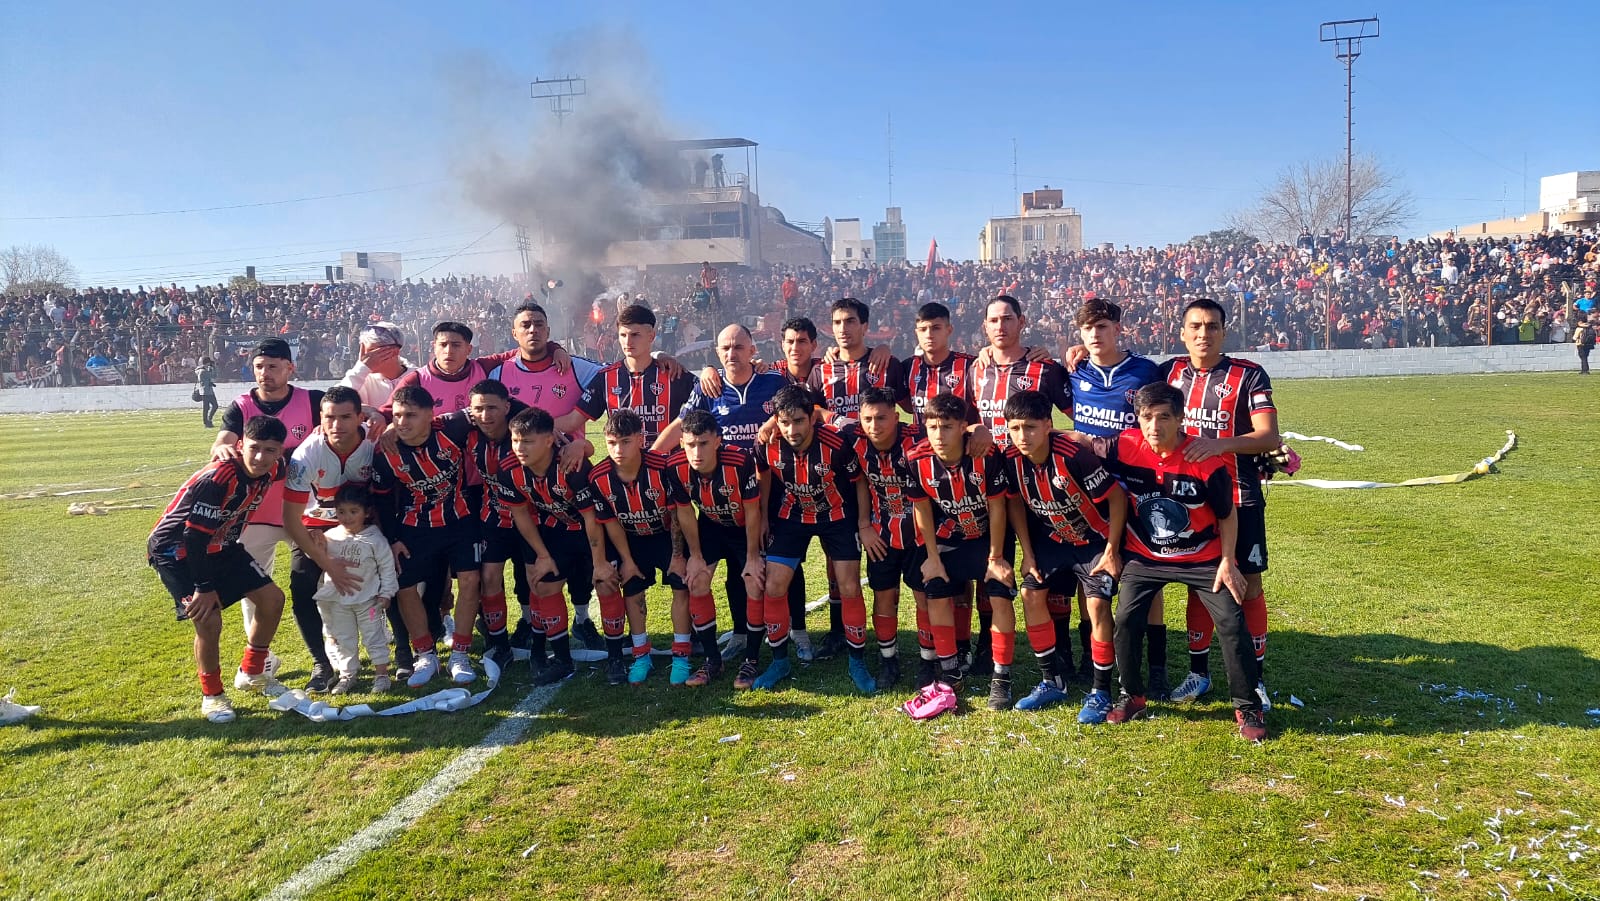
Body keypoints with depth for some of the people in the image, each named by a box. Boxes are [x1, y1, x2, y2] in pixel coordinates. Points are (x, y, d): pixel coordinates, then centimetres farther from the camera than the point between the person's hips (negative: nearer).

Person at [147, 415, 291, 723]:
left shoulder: (269, 472, -12)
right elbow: (194, 537, -29)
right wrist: (205, 588, -23)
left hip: (218, 546, 8)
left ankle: (250, 673, 22)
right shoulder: (217, 479, -33)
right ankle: (211, 696, 2)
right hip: (175, 550, -8)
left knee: (272, 598, 2)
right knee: (208, 619, -21)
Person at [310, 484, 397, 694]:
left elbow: (387, 567, -6)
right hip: (339, 600, 3)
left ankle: (381, 674, 14)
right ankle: (347, 675, 24)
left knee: (374, 636, 5)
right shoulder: (331, 537, -2)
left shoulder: (375, 539, -11)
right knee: (343, 639, 12)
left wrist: (386, 593, -7)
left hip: (368, 599, -3)